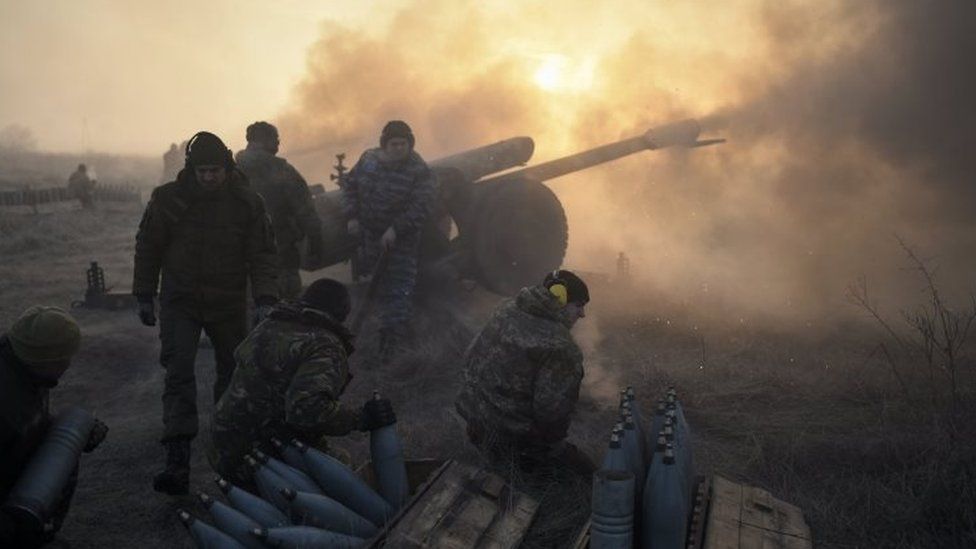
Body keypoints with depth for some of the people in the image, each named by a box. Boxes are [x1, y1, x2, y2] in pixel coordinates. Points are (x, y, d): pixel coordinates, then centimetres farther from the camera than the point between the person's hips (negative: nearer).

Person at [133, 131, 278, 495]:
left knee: (232, 373, 13)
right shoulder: (168, 198, -4)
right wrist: (144, 297, 6)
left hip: (229, 304, 1)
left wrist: (265, 299, -17)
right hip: (180, 302, -1)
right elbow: (148, 248, 6)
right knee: (179, 374, -12)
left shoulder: (247, 203, -5)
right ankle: (177, 462, -15)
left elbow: (262, 254, -5)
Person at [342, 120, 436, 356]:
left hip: (402, 239, -5)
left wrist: (395, 230, -28)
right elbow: (350, 184, 9)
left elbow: (421, 206, -23)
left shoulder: (419, 171, -17)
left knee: (399, 287, -5)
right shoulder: (369, 159, -3)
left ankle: (394, 333, 4)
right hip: (368, 232, 5)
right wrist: (352, 216, -2)